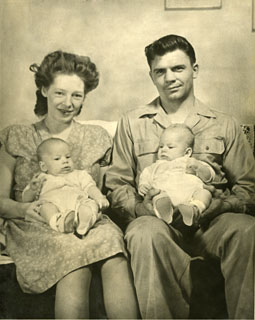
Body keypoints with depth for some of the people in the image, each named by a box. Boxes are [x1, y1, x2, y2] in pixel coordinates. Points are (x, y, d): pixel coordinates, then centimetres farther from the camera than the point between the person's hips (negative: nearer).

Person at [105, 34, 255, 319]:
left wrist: (218, 205, -10)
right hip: (155, 219, 0)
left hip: (211, 222, 1)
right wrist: (138, 207, -9)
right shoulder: (131, 123, 15)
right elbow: (116, 186, 12)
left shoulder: (224, 125, 15)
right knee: (146, 233, -37)